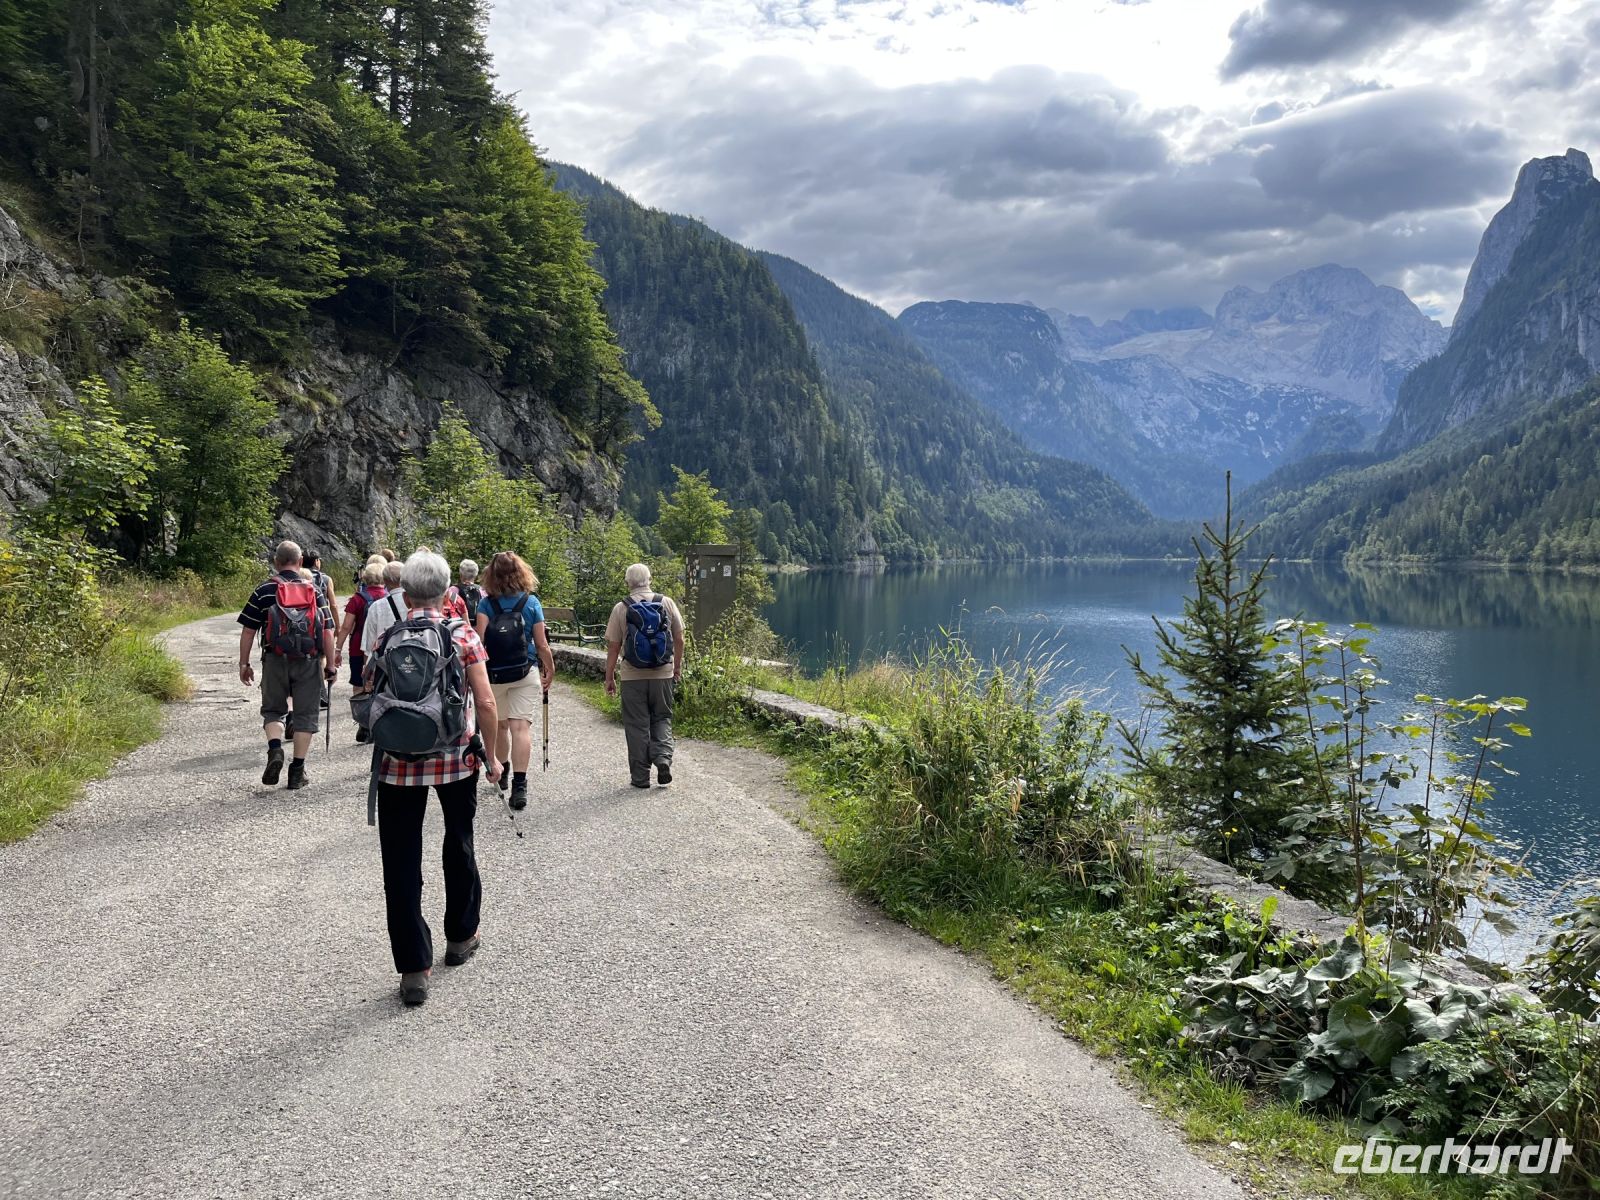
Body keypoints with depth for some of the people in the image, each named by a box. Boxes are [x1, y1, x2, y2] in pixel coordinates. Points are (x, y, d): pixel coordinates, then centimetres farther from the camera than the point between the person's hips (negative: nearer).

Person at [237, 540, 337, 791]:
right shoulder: (314, 590, 6)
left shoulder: (264, 590, 3)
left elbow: (248, 630, 1)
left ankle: (275, 748, -9)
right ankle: (298, 770, 9)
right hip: (309, 662, 0)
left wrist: (244, 663, 9)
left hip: (275, 660, 0)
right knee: (305, 714, 8)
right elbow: (328, 632, 2)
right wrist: (330, 666, 8)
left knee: (272, 710, 16)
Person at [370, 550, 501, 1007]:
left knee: (402, 864, 5)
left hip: (399, 762, -1)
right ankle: (460, 937, 38)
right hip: (457, 759, 1)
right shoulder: (464, 636, -4)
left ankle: (414, 969, 4)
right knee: (459, 848, 22)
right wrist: (491, 755, 2)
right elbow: (485, 702, -8)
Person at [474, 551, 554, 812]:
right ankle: (519, 785, -16)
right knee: (521, 726, -6)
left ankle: (501, 771, 38)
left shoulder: (486, 604, -5)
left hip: (493, 675, 1)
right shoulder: (531, 602, -4)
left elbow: (479, 641, -14)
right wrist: (550, 670, 11)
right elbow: (541, 645, -3)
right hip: (525, 674, -1)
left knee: (499, 725, 19)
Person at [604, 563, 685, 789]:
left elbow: (613, 647, -4)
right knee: (662, 719, 16)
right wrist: (677, 668, 19)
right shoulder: (666, 603, 0)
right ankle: (663, 757, -6)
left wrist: (609, 677, 4)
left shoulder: (621, 608, -5)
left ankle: (640, 776, 10)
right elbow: (679, 639, 6)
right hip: (663, 674, 2)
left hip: (633, 677, -1)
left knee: (637, 725, 7)